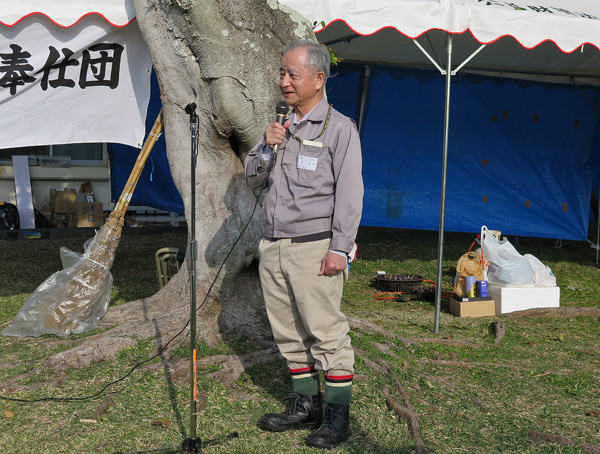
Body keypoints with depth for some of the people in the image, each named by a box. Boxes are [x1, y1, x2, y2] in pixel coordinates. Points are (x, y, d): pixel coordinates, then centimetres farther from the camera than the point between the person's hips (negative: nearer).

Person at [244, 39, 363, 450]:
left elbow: (349, 193, -9)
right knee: (288, 332, 11)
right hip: (273, 246, 7)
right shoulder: (281, 127, 18)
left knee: (326, 331, -4)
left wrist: (340, 248, -16)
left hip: (314, 246, -7)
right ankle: (306, 404, 23)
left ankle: (338, 415, 7)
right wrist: (267, 148, 1)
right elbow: (253, 180, 20)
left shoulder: (339, 128, -3)